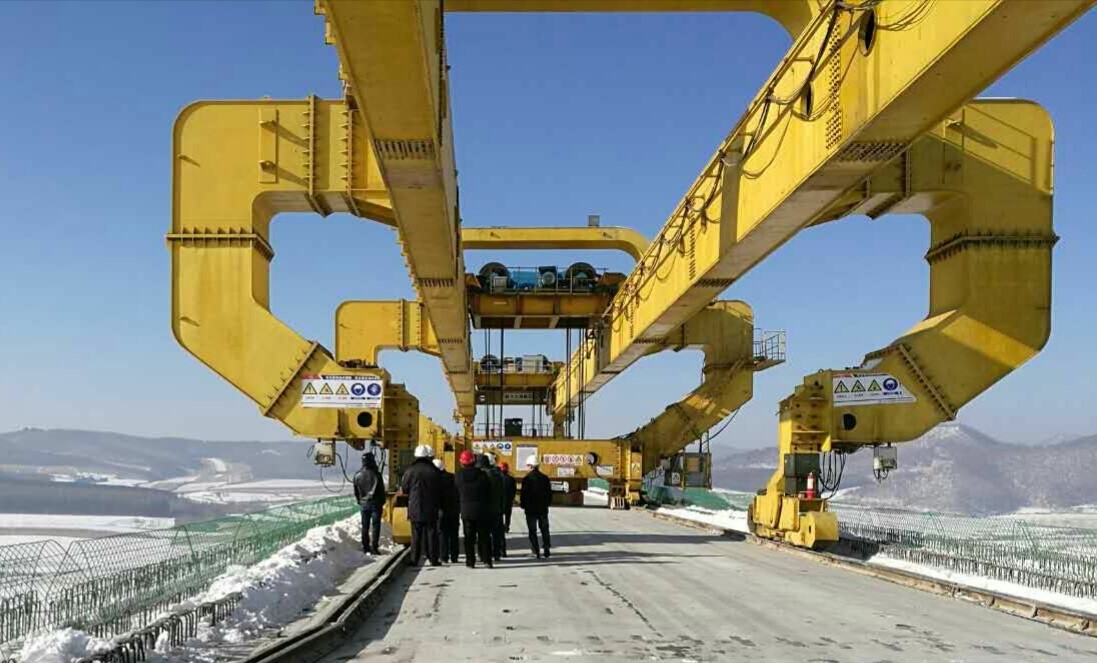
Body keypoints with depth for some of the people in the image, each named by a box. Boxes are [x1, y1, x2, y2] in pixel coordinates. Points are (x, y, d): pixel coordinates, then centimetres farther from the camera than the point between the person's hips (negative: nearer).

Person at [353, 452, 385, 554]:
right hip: (375, 503, -4)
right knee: (375, 525, 0)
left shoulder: (357, 476, -1)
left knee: (365, 526, 13)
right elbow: (381, 490, -9)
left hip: (364, 504, 4)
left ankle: (365, 547, 17)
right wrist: (382, 502, 5)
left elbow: (356, 492, 8)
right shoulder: (375, 475, -16)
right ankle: (374, 547, -4)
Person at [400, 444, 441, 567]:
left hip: (415, 509, 0)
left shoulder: (410, 471, -6)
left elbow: (403, 490, 0)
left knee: (416, 535, 6)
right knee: (431, 534, 6)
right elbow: (440, 490, 0)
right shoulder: (435, 471, -5)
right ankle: (434, 559, 5)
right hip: (431, 510, 0)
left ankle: (414, 559, 5)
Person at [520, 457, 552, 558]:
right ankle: (547, 549, 13)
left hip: (531, 509, -4)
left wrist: (523, 505, 2)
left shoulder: (527, 479, -13)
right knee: (544, 529, 15)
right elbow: (549, 493, 7)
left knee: (532, 531, 2)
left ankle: (536, 552, -1)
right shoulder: (545, 478, 3)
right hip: (543, 508, 4)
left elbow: (524, 494, -11)